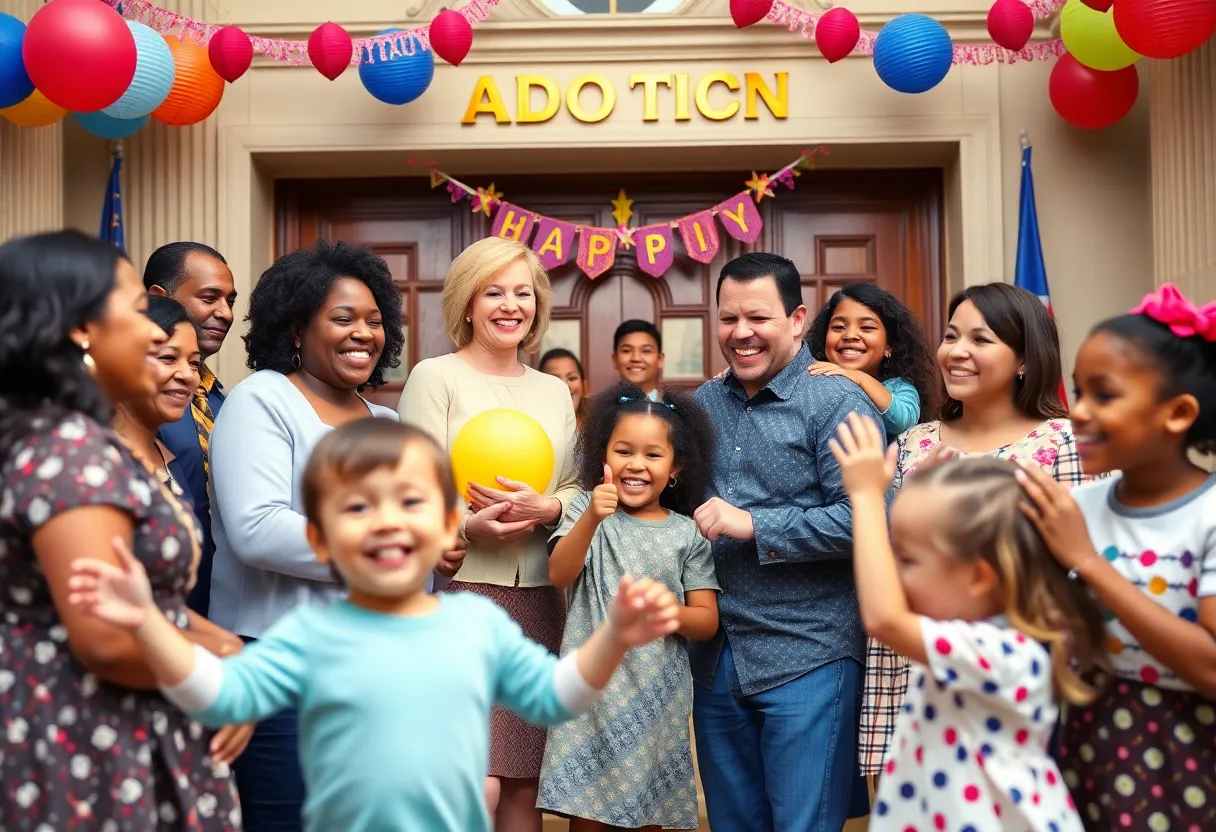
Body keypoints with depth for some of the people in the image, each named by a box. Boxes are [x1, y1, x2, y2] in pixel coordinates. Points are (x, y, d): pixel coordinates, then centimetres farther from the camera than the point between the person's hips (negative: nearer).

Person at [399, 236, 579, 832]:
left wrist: (546, 509, -10)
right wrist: (469, 525, -27)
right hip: (461, 594, -5)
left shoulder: (554, 391, 15)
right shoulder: (435, 377, -1)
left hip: (540, 600, 5)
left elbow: (577, 488, 12)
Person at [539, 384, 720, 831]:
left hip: (657, 697, 1)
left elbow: (707, 621, 3)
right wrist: (591, 519, -29)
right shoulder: (587, 509, 2)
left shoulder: (688, 534, 3)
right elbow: (559, 575, -13)